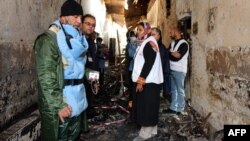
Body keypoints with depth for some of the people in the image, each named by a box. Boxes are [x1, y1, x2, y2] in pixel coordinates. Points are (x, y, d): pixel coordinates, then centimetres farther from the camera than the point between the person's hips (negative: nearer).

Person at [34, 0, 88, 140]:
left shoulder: (76, 38, 13)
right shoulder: (49, 39, -13)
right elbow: (46, 77, -20)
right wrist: (58, 105, -23)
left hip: (76, 98, 8)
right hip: (60, 101, -8)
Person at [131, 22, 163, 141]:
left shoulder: (150, 43, -13)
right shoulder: (144, 43, 18)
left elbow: (149, 63, -22)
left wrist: (141, 80, -22)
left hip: (148, 81, -10)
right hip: (144, 81, 10)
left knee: (147, 107, -3)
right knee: (145, 107, 14)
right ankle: (152, 131, 24)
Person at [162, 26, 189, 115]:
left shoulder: (184, 44, -10)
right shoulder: (172, 43, 14)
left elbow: (178, 56, -19)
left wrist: (170, 53, -4)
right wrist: (173, 54, -11)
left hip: (179, 71, -7)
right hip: (172, 70, 7)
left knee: (180, 90, 3)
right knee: (173, 90, 11)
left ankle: (179, 109, 12)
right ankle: (173, 108, 18)